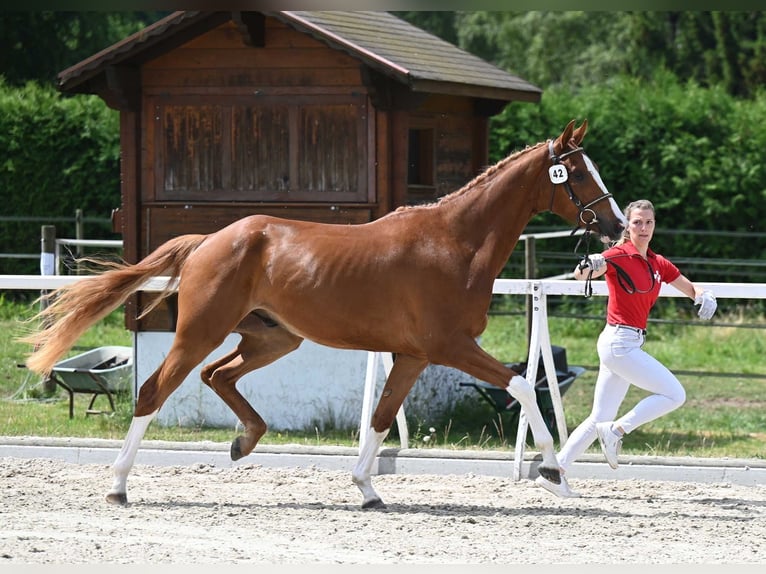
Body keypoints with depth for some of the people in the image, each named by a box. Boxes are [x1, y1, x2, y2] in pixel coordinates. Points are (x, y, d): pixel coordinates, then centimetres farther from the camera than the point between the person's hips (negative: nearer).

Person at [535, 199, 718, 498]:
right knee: (674, 394, -10)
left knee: (600, 418, 7)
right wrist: (587, 266, -48)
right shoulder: (620, 255, -9)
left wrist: (703, 296, -3)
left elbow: (691, 288, 21)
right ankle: (616, 430, -6)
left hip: (629, 345, 8)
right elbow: (581, 274, -24)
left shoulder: (658, 264, 13)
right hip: (619, 341, -8)